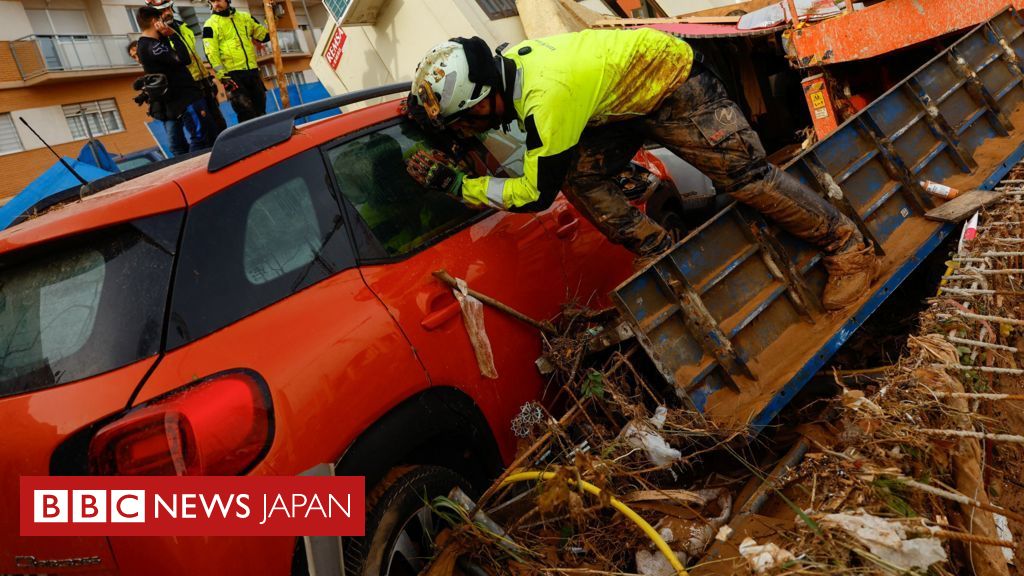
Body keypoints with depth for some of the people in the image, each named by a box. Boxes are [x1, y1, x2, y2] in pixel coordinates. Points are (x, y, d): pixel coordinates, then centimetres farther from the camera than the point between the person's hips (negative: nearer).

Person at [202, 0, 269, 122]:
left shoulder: (245, 17, 13)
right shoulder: (210, 24, 2)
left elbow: (264, 35, 17)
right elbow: (211, 53, -5)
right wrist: (222, 75, -16)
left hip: (252, 70, 4)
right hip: (233, 74, -4)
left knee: (260, 108, 9)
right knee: (246, 112, -9)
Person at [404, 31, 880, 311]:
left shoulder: (546, 97, -38)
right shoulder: (504, 64, -11)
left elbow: (535, 195, -30)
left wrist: (452, 182, -27)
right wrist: (428, 110, 0)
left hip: (673, 85, -8)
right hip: (628, 103, 8)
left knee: (744, 173, -9)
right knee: (580, 178, -5)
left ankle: (850, 251, 10)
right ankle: (664, 260, 5)